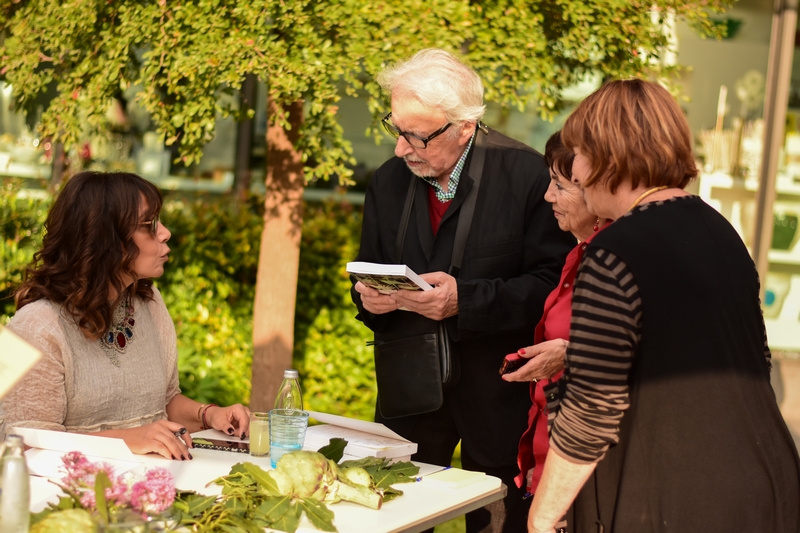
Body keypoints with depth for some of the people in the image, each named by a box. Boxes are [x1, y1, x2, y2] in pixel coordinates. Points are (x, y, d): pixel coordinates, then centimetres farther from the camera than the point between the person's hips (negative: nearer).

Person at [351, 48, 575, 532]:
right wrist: (370, 297, -10)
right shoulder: (388, 182, 6)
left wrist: (464, 300, -23)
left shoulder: (526, 174, -11)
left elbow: (551, 283, -13)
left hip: (497, 389, -4)